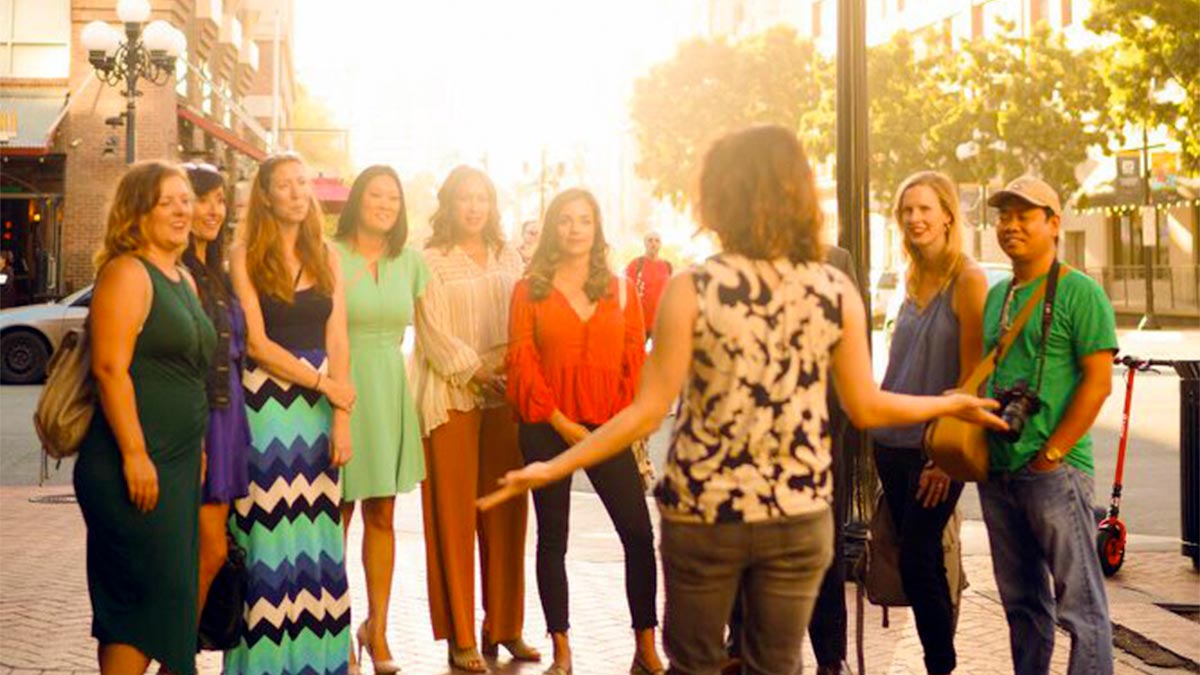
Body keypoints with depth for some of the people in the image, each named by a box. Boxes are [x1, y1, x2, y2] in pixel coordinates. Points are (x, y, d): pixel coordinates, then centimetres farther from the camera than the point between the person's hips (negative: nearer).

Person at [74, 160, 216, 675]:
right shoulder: (127, 273, -11)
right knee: (156, 590, -9)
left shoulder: (183, 280, 17)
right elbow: (110, 368, -19)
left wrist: (194, 449, 22)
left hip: (176, 464, 9)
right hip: (136, 465, -9)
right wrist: (135, 454, -23)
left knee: (168, 590, 12)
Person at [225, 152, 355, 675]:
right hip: (266, 401, -4)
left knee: (317, 529, 5)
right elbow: (256, 342, -8)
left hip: (320, 402, 4)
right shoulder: (245, 256, -2)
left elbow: (336, 341, 5)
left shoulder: (326, 257, 10)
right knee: (269, 529, -2)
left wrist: (341, 417, -3)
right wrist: (326, 383, -9)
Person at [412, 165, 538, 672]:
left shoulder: (508, 258, 16)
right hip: (452, 397, -4)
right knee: (454, 513, -2)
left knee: (505, 513, 5)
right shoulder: (432, 261, 1)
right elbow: (433, 332, -6)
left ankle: (504, 627, 14)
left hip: (504, 396, 4)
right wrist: (477, 371, -13)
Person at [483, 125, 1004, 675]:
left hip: (702, 511, -2)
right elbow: (866, 408, 2)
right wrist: (953, 404, 19)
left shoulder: (691, 289, -11)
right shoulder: (837, 292, -3)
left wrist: (553, 468, -5)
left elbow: (648, 411, -12)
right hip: (798, 514, 2)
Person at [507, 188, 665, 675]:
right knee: (552, 537, 5)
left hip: (607, 428, 1)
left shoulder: (620, 291, 9)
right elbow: (523, 361, -2)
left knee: (639, 532, -7)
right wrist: (559, 421, -9)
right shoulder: (530, 290, 4)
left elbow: (635, 360, 7)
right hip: (548, 427, -1)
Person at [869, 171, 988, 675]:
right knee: (923, 561, 10)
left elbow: (972, 373, -13)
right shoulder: (914, 280, 12)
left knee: (917, 562, -5)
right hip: (893, 441, 7)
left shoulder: (968, 279, -9)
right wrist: (877, 426, 12)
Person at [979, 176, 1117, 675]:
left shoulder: (1079, 293, -5)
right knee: (1022, 603, 14)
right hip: (996, 473, 7)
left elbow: (1098, 381, -12)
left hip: (1055, 472, -7)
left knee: (1079, 604, -3)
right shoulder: (996, 296, 16)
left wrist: (1051, 454, -14)